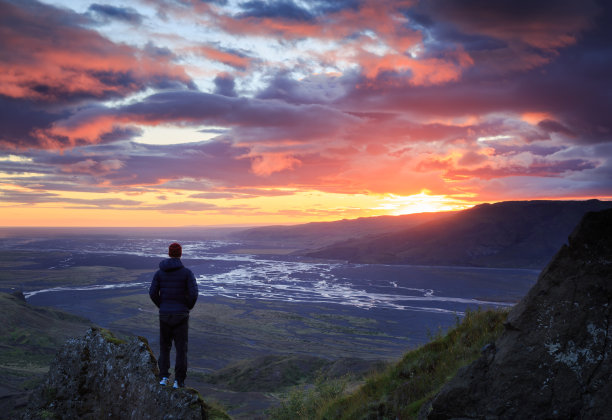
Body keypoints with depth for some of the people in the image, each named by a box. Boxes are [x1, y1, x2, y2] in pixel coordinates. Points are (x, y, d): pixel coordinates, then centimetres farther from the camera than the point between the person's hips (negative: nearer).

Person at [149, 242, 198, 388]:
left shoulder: (159, 272, 1)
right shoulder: (187, 272, -7)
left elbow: (153, 293, -4)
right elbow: (193, 294, -15)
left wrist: (162, 306, 10)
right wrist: (188, 308, 3)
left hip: (164, 315, 2)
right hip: (181, 316, -2)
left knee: (164, 346, 18)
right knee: (181, 349, 7)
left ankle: (164, 377, 12)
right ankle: (179, 381, 7)